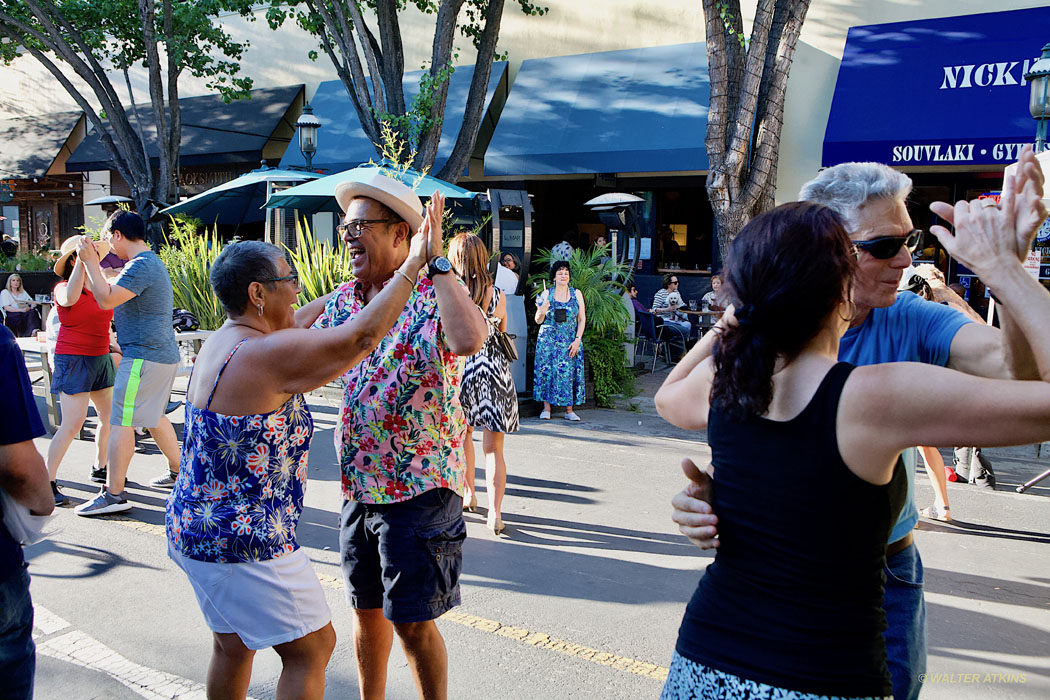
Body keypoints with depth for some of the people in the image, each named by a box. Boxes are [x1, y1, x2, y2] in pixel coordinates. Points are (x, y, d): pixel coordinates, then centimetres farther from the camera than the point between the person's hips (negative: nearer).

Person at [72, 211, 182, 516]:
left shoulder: (141, 265, -16)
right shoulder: (151, 262, 18)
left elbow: (106, 300, -22)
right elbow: (112, 293, 27)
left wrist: (90, 261, -13)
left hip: (143, 357, -11)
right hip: (162, 355, 11)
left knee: (121, 422, -8)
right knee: (154, 416, 22)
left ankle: (113, 495, -6)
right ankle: (178, 472, 32)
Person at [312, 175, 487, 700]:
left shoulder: (432, 297, -17)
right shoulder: (344, 298, 6)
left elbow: (469, 339, -40)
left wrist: (436, 261, -32)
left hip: (419, 486, -7)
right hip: (359, 485, 7)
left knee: (412, 623, 2)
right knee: (366, 608, 20)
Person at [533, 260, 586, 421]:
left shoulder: (576, 294, 6)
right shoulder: (546, 294, 4)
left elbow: (582, 319, 5)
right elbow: (538, 321, 6)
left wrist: (577, 340, -6)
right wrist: (542, 312, -16)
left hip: (570, 341, 0)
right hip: (548, 339, 0)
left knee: (568, 372, -2)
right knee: (547, 370, -3)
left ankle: (569, 409, 5)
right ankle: (546, 409, 5)